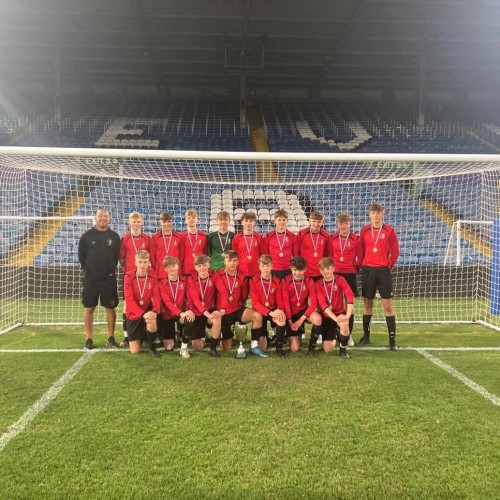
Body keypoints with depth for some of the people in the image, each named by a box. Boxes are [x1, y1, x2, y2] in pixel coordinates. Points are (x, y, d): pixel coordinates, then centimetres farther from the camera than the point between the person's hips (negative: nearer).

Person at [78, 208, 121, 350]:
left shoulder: (114, 236, 4)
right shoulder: (87, 236, 1)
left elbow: (117, 256, 9)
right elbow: (81, 255, 7)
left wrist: (112, 270, 2)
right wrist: (87, 270, 4)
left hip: (109, 279, 1)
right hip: (90, 279, 0)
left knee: (110, 308, 4)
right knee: (89, 309, 4)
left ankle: (111, 338, 15)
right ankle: (88, 339, 14)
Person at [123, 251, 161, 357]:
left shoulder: (152, 275, -7)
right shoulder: (129, 277, -15)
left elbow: (156, 295, -10)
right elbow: (129, 300, -21)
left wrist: (155, 311, -29)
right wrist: (142, 313, -33)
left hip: (148, 310, 1)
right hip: (134, 314, -1)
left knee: (152, 321, -37)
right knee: (135, 351, -3)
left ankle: (152, 346, -8)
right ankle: (141, 335, 33)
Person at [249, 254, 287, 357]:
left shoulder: (276, 281, -3)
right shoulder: (254, 281, -10)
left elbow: (280, 301, 0)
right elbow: (255, 302, -15)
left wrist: (279, 311, -24)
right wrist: (270, 313, -27)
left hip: (273, 311, 2)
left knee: (282, 321, -34)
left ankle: (279, 348, -14)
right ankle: (254, 344, 31)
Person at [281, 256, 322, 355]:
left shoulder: (309, 281, -9)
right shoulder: (285, 281, -12)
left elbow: (313, 303, -17)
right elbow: (285, 303, -12)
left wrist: (301, 319, -26)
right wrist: (290, 321, -19)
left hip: (303, 311, 1)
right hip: (291, 314, -1)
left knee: (317, 318, -36)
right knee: (295, 348, -11)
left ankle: (312, 346, -13)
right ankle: (299, 332, 25)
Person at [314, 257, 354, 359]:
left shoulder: (340, 280, -9)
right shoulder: (318, 284, -6)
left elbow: (350, 296, -23)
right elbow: (323, 304, -18)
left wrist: (348, 315, -37)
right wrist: (335, 318, -32)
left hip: (340, 313, -1)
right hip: (326, 316, 2)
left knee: (344, 324, -39)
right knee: (327, 350, -6)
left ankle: (343, 349, -10)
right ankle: (334, 334, 30)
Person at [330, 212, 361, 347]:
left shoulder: (356, 238, -2)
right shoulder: (332, 238, 1)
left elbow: (360, 257, 4)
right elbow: (329, 255, 8)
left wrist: (356, 269, 3)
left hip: (350, 275, -1)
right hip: (335, 274, 1)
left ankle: (349, 335, 12)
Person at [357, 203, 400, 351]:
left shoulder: (389, 230, -1)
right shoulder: (364, 231, 4)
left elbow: (395, 251, 2)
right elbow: (360, 250, 9)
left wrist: (389, 265, -2)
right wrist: (363, 265, 3)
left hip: (383, 271, -2)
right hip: (368, 270, 2)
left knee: (388, 304, -2)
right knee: (367, 303, 9)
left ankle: (392, 339, 3)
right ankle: (366, 336, 20)